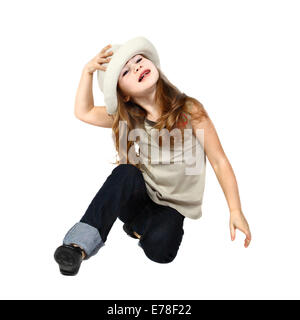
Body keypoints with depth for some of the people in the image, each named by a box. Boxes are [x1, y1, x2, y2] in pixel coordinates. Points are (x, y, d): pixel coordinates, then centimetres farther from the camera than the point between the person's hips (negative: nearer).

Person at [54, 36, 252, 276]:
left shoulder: (189, 110, -13)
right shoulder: (128, 119, 0)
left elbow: (219, 162, -10)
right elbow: (84, 112, 8)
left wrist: (236, 212, -14)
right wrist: (88, 71, -5)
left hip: (174, 204, -2)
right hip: (141, 194, 2)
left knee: (159, 249, -30)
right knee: (125, 172, -31)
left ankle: (138, 225, 1)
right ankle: (80, 244, -29)